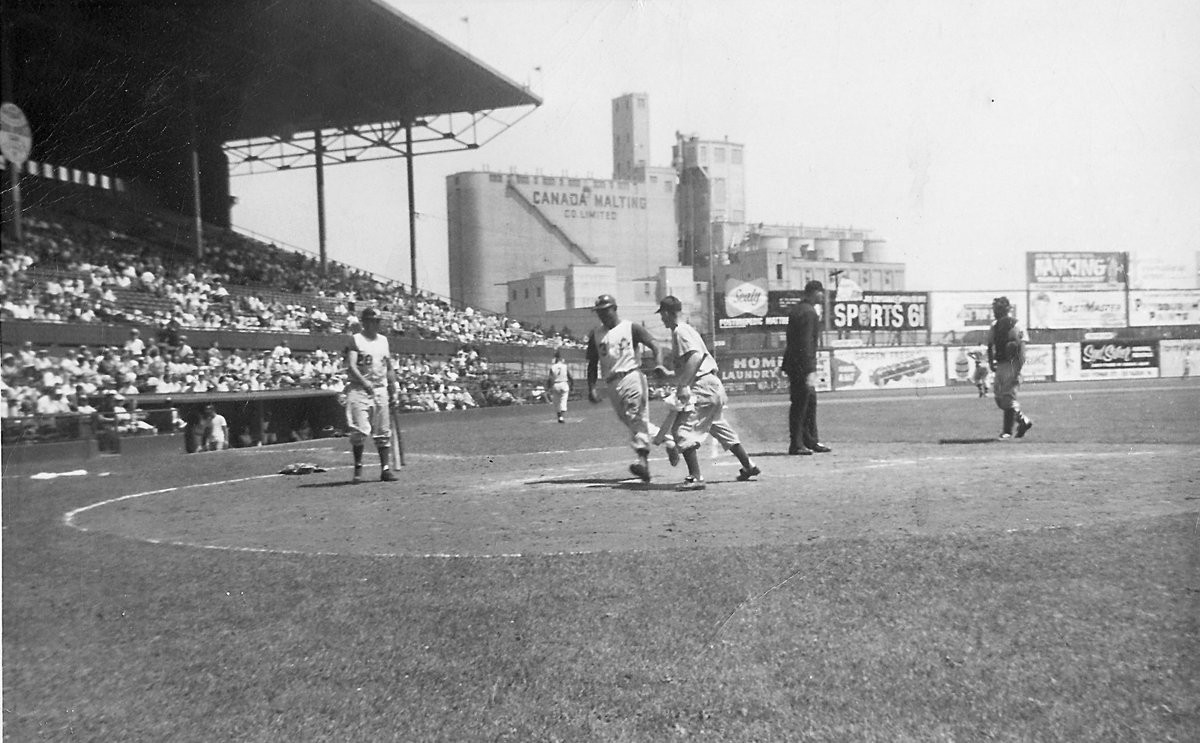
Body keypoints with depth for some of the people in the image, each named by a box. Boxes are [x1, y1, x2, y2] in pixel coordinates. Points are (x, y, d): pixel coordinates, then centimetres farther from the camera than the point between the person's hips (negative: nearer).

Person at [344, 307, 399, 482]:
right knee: (360, 430, -10)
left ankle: (385, 469, 8)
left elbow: (389, 368, 19)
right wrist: (364, 382, -28)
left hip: (381, 390, 5)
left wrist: (393, 391, 14)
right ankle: (358, 468, 3)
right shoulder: (355, 339, -2)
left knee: (383, 432, 4)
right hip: (359, 390, -5)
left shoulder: (383, 340, 15)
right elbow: (351, 367, -13)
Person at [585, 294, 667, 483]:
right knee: (628, 420, 6)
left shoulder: (631, 328, 4)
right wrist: (591, 388, 5)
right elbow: (593, 364, 16)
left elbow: (654, 346, -5)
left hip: (632, 376, -5)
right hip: (612, 384, 5)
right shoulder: (596, 334, 16)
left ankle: (643, 459, -22)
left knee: (637, 417, -17)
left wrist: (658, 365, -24)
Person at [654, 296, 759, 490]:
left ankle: (695, 478, -16)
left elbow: (695, 357, -25)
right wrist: (668, 374, 31)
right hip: (714, 386, 10)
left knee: (684, 430, -11)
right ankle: (748, 466, 32)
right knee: (719, 427, 22)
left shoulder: (680, 331, -11)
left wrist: (682, 385, -27)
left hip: (702, 386, -10)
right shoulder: (685, 329, 18)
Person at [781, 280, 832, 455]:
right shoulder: (808, 312, -16)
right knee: (800, 403, -4)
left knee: (810, 401, 16)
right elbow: (806, 343, -22)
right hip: (802, 365, -10)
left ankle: (811, 441, 23)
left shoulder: (798, 309, 14)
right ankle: (796, 444, 1)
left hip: (793, 363, 10)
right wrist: (810, 371, -23)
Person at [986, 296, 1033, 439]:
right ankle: (1023, 421, 25)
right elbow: (990, 346, 21)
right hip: (1000, 366, 8)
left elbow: (1021, 349, -15)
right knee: (999, 399, 9)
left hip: (1011, 365, -8)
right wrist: (991, 363, 9)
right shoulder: (994, 327, 12)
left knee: (1008, 398, -7)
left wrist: (1017, 370, -20)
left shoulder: (1015, 326, -10)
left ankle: (1007, 431, 1)